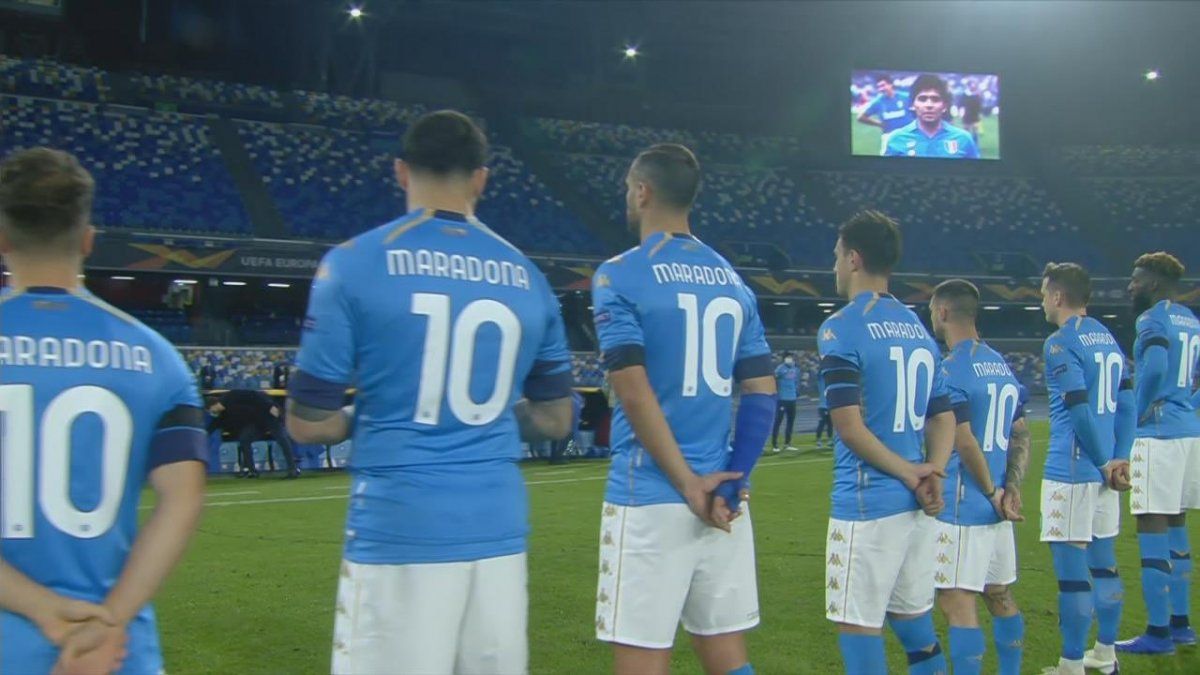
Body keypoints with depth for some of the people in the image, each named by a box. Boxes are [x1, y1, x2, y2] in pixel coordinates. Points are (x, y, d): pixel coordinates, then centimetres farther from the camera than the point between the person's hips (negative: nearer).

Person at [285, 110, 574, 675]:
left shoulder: (354, 264, -5)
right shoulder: (525, 277, 7)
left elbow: (308, 424, -3)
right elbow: (554, 421, 14)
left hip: (397, 532, -3)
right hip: (498, 531, 4)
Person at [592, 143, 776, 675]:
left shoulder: (620, 276, -6)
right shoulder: (732, 280, 12)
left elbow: (635, 394, -14)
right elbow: (762, 395, 7)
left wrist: (689, 486, -10)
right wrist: (729, 482, 3)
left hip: (650, 498, -6)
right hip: (721, 499, 6)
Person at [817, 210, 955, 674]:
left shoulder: (841, 328, -9)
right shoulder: (918, 327, 14)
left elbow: (850, 426, -16)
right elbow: (943, 418, 12)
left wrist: (909, 473, -9)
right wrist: (933, 474, -2)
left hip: (867, 504, -8)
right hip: (915, 505, 8)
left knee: (860, 632, 0)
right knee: (917, 632, 18)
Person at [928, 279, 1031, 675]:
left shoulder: (950, 370, -14)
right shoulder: (1001, 365, 13)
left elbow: (966, 443, -18)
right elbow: (1020, 436, 11)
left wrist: (992, 493, -7)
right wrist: (1011, 488, 1)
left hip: (962, 508, -9)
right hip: (996, 509, 9)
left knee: (957, 604, -6)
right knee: (1000, 598, 18)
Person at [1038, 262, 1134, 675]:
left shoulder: (1061, 343, -12)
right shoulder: (1108, 338, 14)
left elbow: (1080, 410, -19)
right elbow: (1125, 405, 11)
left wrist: (1105, 463, -10)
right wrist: (1119, 459, 6)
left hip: (1071, 471, -9)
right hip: (1103, 470, 9)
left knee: (1072, 570, -2)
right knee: (1103, 563, 17)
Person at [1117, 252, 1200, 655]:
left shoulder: (1154, 319, -11)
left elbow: (1155, 368, -25)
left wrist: (1138, 412, -13)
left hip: (1159, 435, -9)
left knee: (1153, 529, -4)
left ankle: (1158, 633, 0)